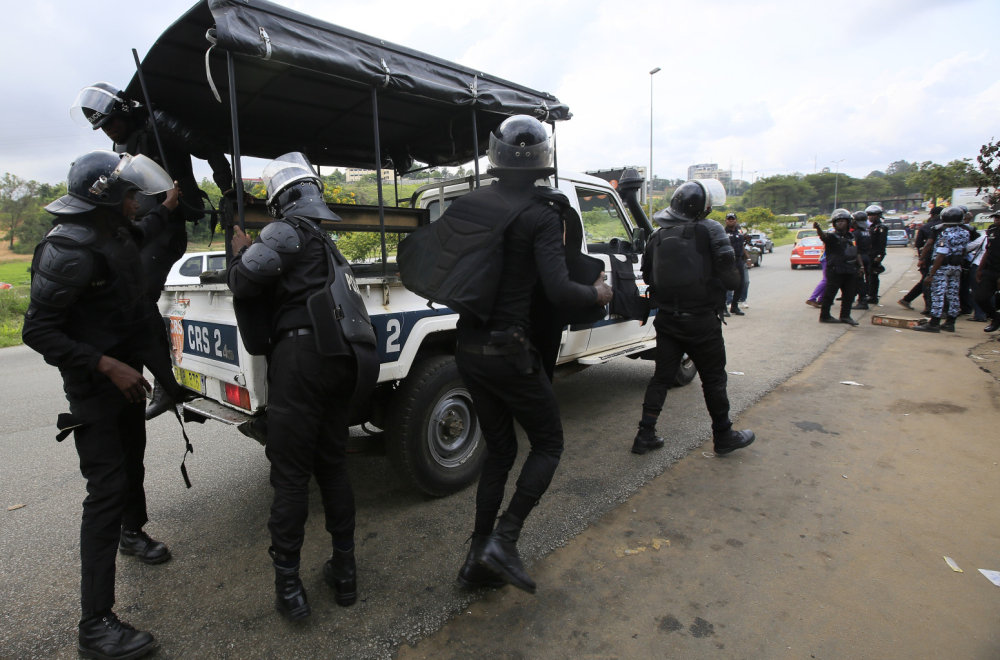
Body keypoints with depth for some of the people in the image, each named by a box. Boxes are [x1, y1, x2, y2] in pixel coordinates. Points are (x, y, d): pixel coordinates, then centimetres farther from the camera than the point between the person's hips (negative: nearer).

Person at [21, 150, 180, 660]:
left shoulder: (110, 228, 1)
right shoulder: (70, 252, -28)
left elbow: (136, 240, 28)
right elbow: (38, 331, -25)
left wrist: (166, 209, 23)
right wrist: (107, 366, -30)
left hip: (125, 368, 10)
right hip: (93, 381, -9)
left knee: (132, 456, 26)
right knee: (107, 489, -10)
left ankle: (132, 532, 52)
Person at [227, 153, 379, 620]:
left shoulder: (287, 231, -1)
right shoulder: (328, 242, 26)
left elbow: (248, 277, -14)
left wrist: (240, 252, 5)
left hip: (302, 353, -8)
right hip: (343, 359, 8)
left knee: (291, 475, 1)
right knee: (333, 465, 16)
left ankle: (288, 586, 11)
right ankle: (344, 572, 25)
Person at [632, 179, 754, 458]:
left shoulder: (658, 235, 6)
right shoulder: (710, 230, -9)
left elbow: (647, 276, 13)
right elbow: (729, 276, -12)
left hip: (667, 320, 5)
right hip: (701, 321, -4)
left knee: (661, 377, 12)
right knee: (714, 378, 11)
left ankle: (645, 435, 13)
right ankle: (723, 436, 26)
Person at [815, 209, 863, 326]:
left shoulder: (851, 236, 15)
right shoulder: (832, 236, -6)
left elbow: (856, 254, 24)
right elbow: (824, 236, -31)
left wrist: (860, 266, 18)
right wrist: (818, 228, -51)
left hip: (850, 271, 7)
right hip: (835, 270, -7)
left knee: (849, 294, 10)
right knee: (830, 293, -4)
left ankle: (845, 316, 19)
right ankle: (824, 316, 3)